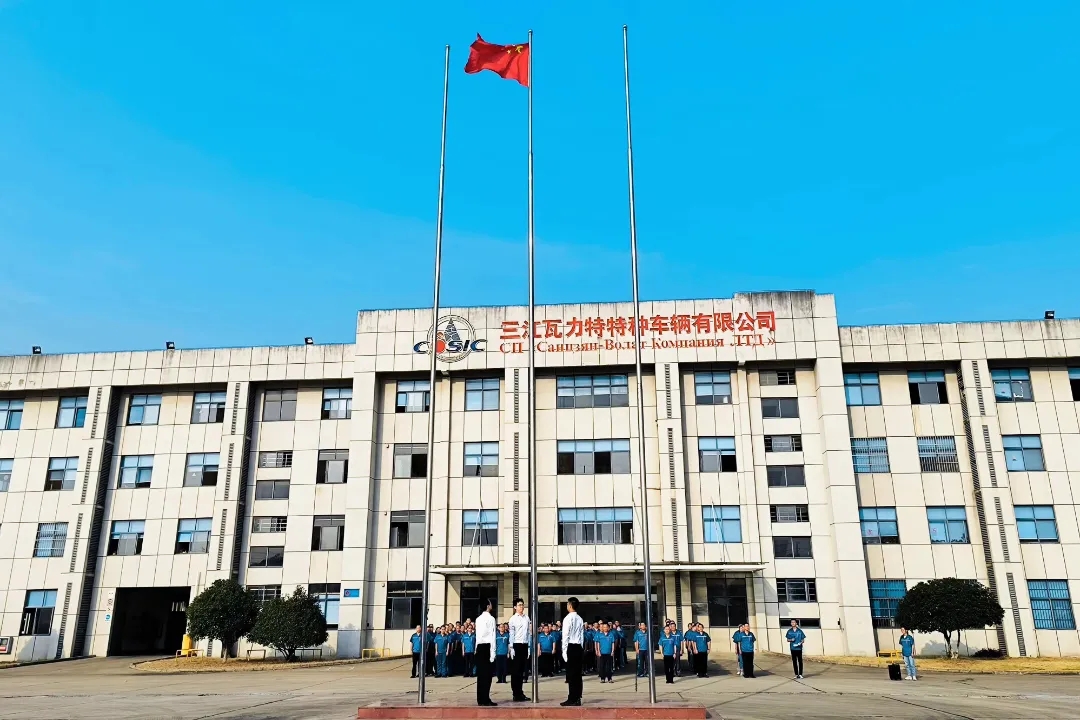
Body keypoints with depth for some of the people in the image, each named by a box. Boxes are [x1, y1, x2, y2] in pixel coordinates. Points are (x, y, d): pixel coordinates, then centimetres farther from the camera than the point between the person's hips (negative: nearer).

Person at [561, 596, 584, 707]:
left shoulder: (568, 618, -11)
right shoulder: (580, 619, 9)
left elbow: (565, 636, -12)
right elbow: (582, 636, 10)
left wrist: (564, 651, -8)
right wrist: (582, 649, 14)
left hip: (571, 647, -7)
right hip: (579, 647, 7)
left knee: (571, 674, -4)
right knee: (577, 673, 8)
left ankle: (572, 699, -3)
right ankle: (577, 698, 11)